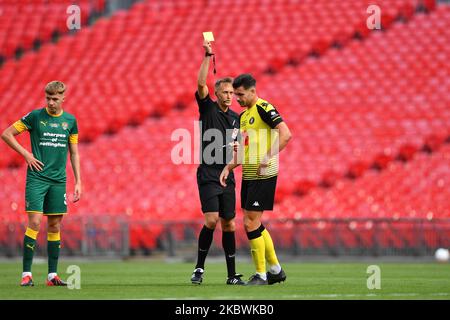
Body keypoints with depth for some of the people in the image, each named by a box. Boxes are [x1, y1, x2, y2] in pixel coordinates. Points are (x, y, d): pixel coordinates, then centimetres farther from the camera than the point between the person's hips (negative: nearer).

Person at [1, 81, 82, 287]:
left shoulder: (70, 121, 8)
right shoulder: (35, 116, -2)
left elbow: (74, 153, 14)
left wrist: (78, 182, 8)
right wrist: (26, 154, -6)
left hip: (58, 180, 4)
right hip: (37, 178, -4)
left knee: (55, 226, 5)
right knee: (34, 222, -12)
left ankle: (52, 275, 10)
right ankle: (26, 273, -8)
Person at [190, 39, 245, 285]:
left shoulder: (235, 117, 13)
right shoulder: (208, 108, -2)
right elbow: (201, 83, -18)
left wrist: (237, 150, 1)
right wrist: (207, 56, -22)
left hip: (227, 176, 5)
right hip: (208, 175, -5)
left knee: (229, 224, 5)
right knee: (211, 220, -17)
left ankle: (232, 274, 9)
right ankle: (199, 268, -5)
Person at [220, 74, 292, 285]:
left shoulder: (264, 109, -11)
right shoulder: (243, 115, 17)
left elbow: (286, 134, -23)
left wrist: (268, 158, -26)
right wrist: (229, 167, 13)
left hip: (263, 175, -9)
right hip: (248, 175, 9)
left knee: (251, 222, -9)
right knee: (253, 223, 12)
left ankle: (261, 274, -1)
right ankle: (276, 269, 22)